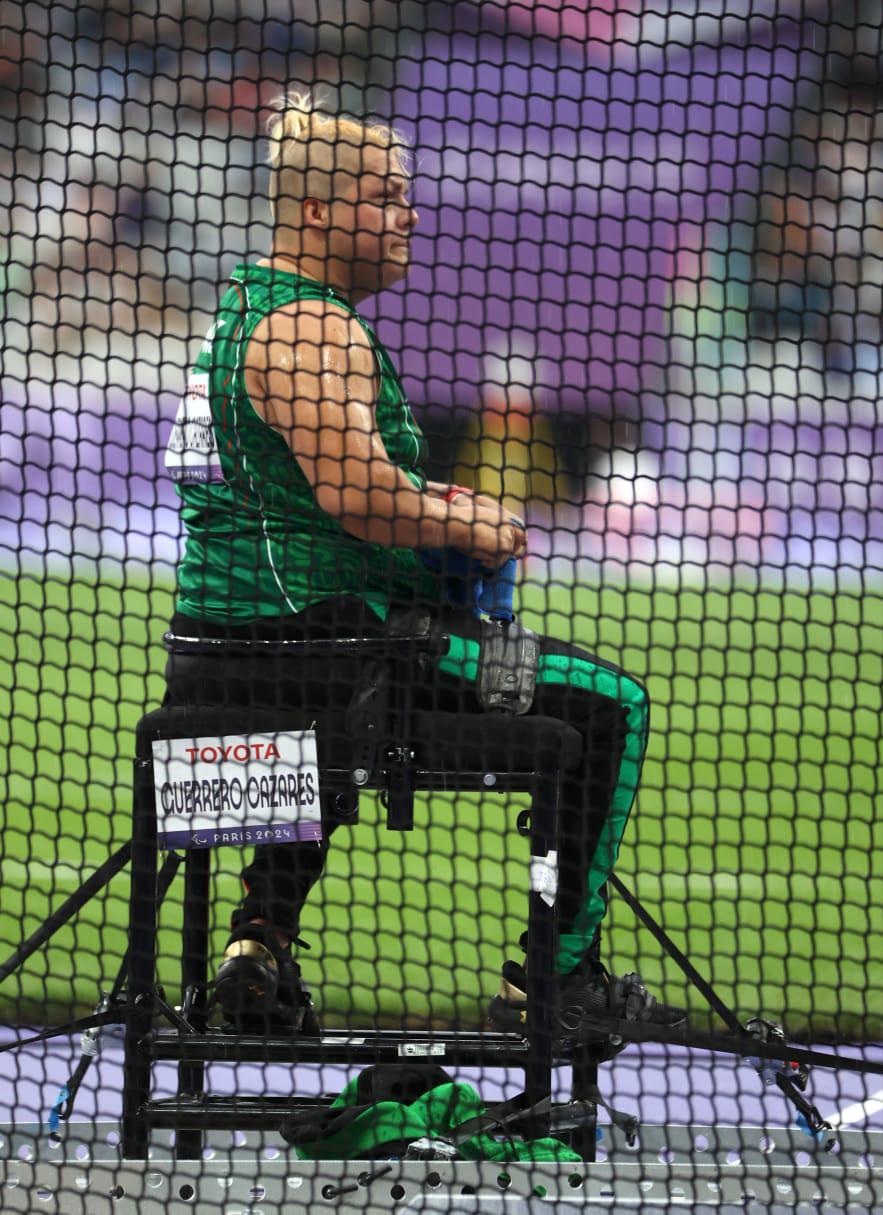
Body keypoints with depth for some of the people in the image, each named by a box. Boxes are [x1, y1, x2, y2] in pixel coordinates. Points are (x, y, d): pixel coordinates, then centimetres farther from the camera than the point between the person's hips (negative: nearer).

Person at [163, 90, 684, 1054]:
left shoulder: (241, 306, 18)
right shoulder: (314, 329, -15)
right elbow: (357, 496, -26)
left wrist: (422, 506, 19)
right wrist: (474, 531, -9)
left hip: (226, 638, 11)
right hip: (319, 634, -11)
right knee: (606, 706, -8)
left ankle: (262, 940, 31)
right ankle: (556, 975, -5)